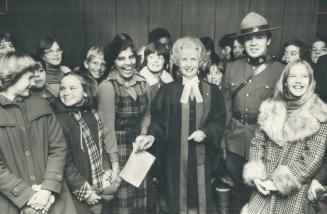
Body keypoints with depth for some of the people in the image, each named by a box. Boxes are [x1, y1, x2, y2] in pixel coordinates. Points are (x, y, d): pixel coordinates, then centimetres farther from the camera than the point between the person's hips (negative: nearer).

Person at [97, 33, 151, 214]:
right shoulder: (107, 86, -16)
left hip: (139, 149, 6)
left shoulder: (142, 82, 3)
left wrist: (142, 134, -1)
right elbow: (108, 128, -16)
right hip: (118, 149, -5)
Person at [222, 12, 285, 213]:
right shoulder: (232, 68, 2)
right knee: (237, 188, 17)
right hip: (235, 139, 2)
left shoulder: (280, 71, -7)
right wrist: (222, 137, 3)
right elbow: (225, 106, 5)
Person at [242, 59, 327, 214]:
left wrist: (280, 182, -14)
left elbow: (314, 159, -11)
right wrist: (256, 175, -9)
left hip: (294, 191, -2)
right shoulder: (271, 107, 1)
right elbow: (257, 142, 3)